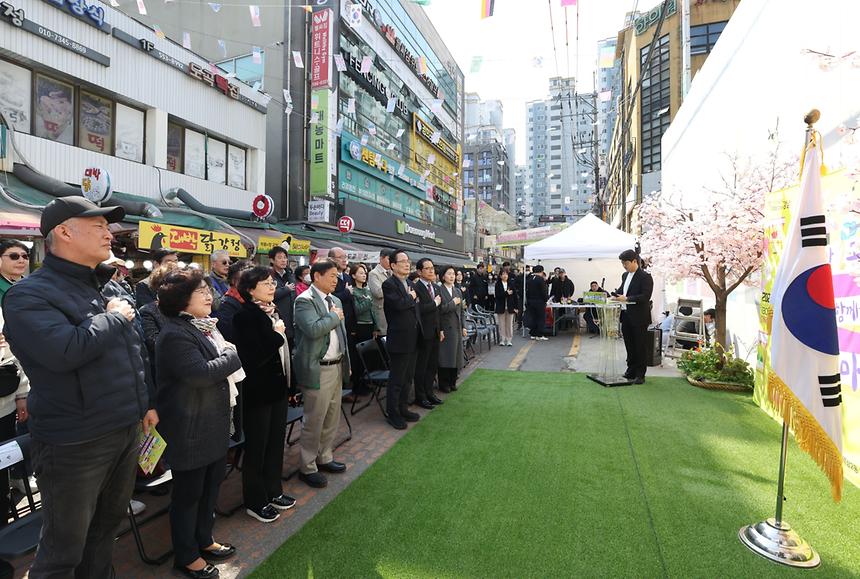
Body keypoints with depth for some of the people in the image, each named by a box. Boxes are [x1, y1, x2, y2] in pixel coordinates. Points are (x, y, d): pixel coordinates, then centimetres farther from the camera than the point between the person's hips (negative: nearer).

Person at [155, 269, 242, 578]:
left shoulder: (202, 327, 10)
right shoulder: (175, 334, -21)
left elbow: (217, 365, 22)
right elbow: (201, 374, -29)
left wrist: (226, 351, 1)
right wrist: (231, 354, -17)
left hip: (212, 425, 9)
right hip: (190, 430, -9)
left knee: (210, 487, 21)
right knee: (188, 493, 9)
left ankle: (203, 540, 39)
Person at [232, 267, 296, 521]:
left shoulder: (275, 311, 5)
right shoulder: (244, 316, -16)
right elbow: (253, 357, -24)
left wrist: (291, 385, 12)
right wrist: (276, 335, -17)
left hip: (279, 387, 7)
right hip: (257, 391, -7)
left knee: (276, 441, 18)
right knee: (257, 446, 9)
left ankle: (273, 491, 36)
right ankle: (254, 501, 28)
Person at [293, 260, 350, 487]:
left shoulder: (335, 300, 12)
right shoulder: (304, 301, -13)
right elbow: (313, 329, -30)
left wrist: (346, 362, 17)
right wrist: (335, 316, -14)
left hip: (337, 366, 8)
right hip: (318, 370, -8)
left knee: (332, 417, 18)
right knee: (314, 420, 3)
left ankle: (325, 457, 35)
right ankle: (307, 467, 20)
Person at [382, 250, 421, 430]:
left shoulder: (409, 283, 13)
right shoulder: (389, 284, -13)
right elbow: (399, 304, -27)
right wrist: (411, 296, -10)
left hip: (412, 339, 8)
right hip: (399, 339, -8)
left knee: (408, 377, 17)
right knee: (396, 379, 3)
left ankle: (403, 408, 31)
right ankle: (392, 413, 17)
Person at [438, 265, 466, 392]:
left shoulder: (458, 291, 13)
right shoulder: (439, 290, -8)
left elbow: (461, 311, 15)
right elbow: (439, 310, -18)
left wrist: (463, 327, 12)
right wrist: (453, 303, -14)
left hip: (457, 328, 6)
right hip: (445, 328, -6)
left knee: (455, 355, 10)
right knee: (445, 357, 1)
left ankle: (452, 382, 23)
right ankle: (444, 384, 14)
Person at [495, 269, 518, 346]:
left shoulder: (511, 284, 3)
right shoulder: (497, 285, 0)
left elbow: (515, 296, 2)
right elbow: (497, 295, -11)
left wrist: (516, 307, -3)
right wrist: (506, 293, -21)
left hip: (510, 307, 1)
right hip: (501, 307, -1)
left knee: (509, 324, 5)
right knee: (502, 325, 4)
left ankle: (509, 340, 13)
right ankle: (502, 340, 12)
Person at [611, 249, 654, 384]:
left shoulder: (645, 277, -12)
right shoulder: (625, 275, 13)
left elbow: (645, 296, -20)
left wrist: (626, 298, -24)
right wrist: (614, 295, 2)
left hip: (638, 317, -8)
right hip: (626, 316, 8)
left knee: (640, 347, 3)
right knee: (629, 346, 15)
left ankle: (640, 375, 12)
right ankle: (631, 371, 27)